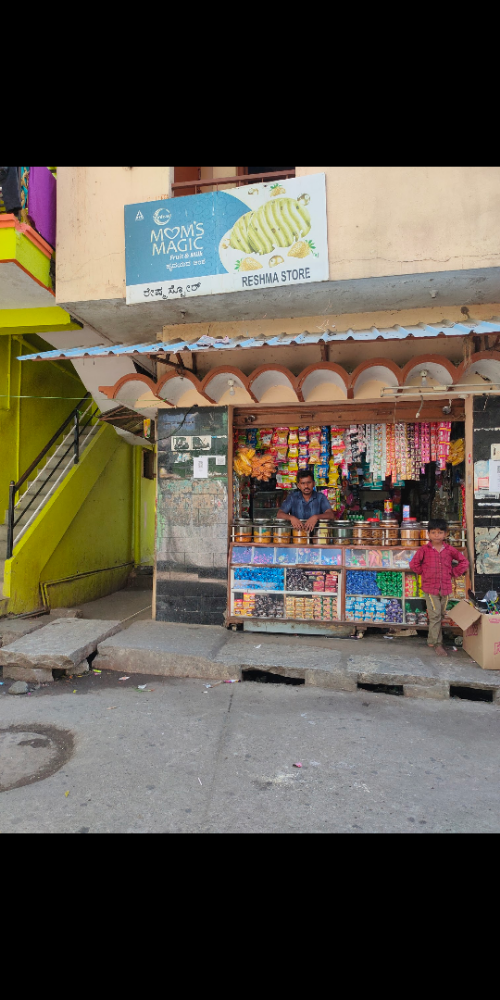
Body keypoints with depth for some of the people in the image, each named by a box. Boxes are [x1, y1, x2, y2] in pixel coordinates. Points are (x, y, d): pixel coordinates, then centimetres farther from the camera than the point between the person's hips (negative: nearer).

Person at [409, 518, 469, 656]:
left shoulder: (449, 550, 1)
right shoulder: (424, 550, -5)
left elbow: (464, 561, 10)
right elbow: (414, 564, 1)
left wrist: (454, 572, 4)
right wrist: (424, 572, 0)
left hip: (445, 587, 3)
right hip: (430, 588, -3)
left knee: (441, 614, 12)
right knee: (435, 616, -4)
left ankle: (432, 640, 28)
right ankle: (437, 644, 5)